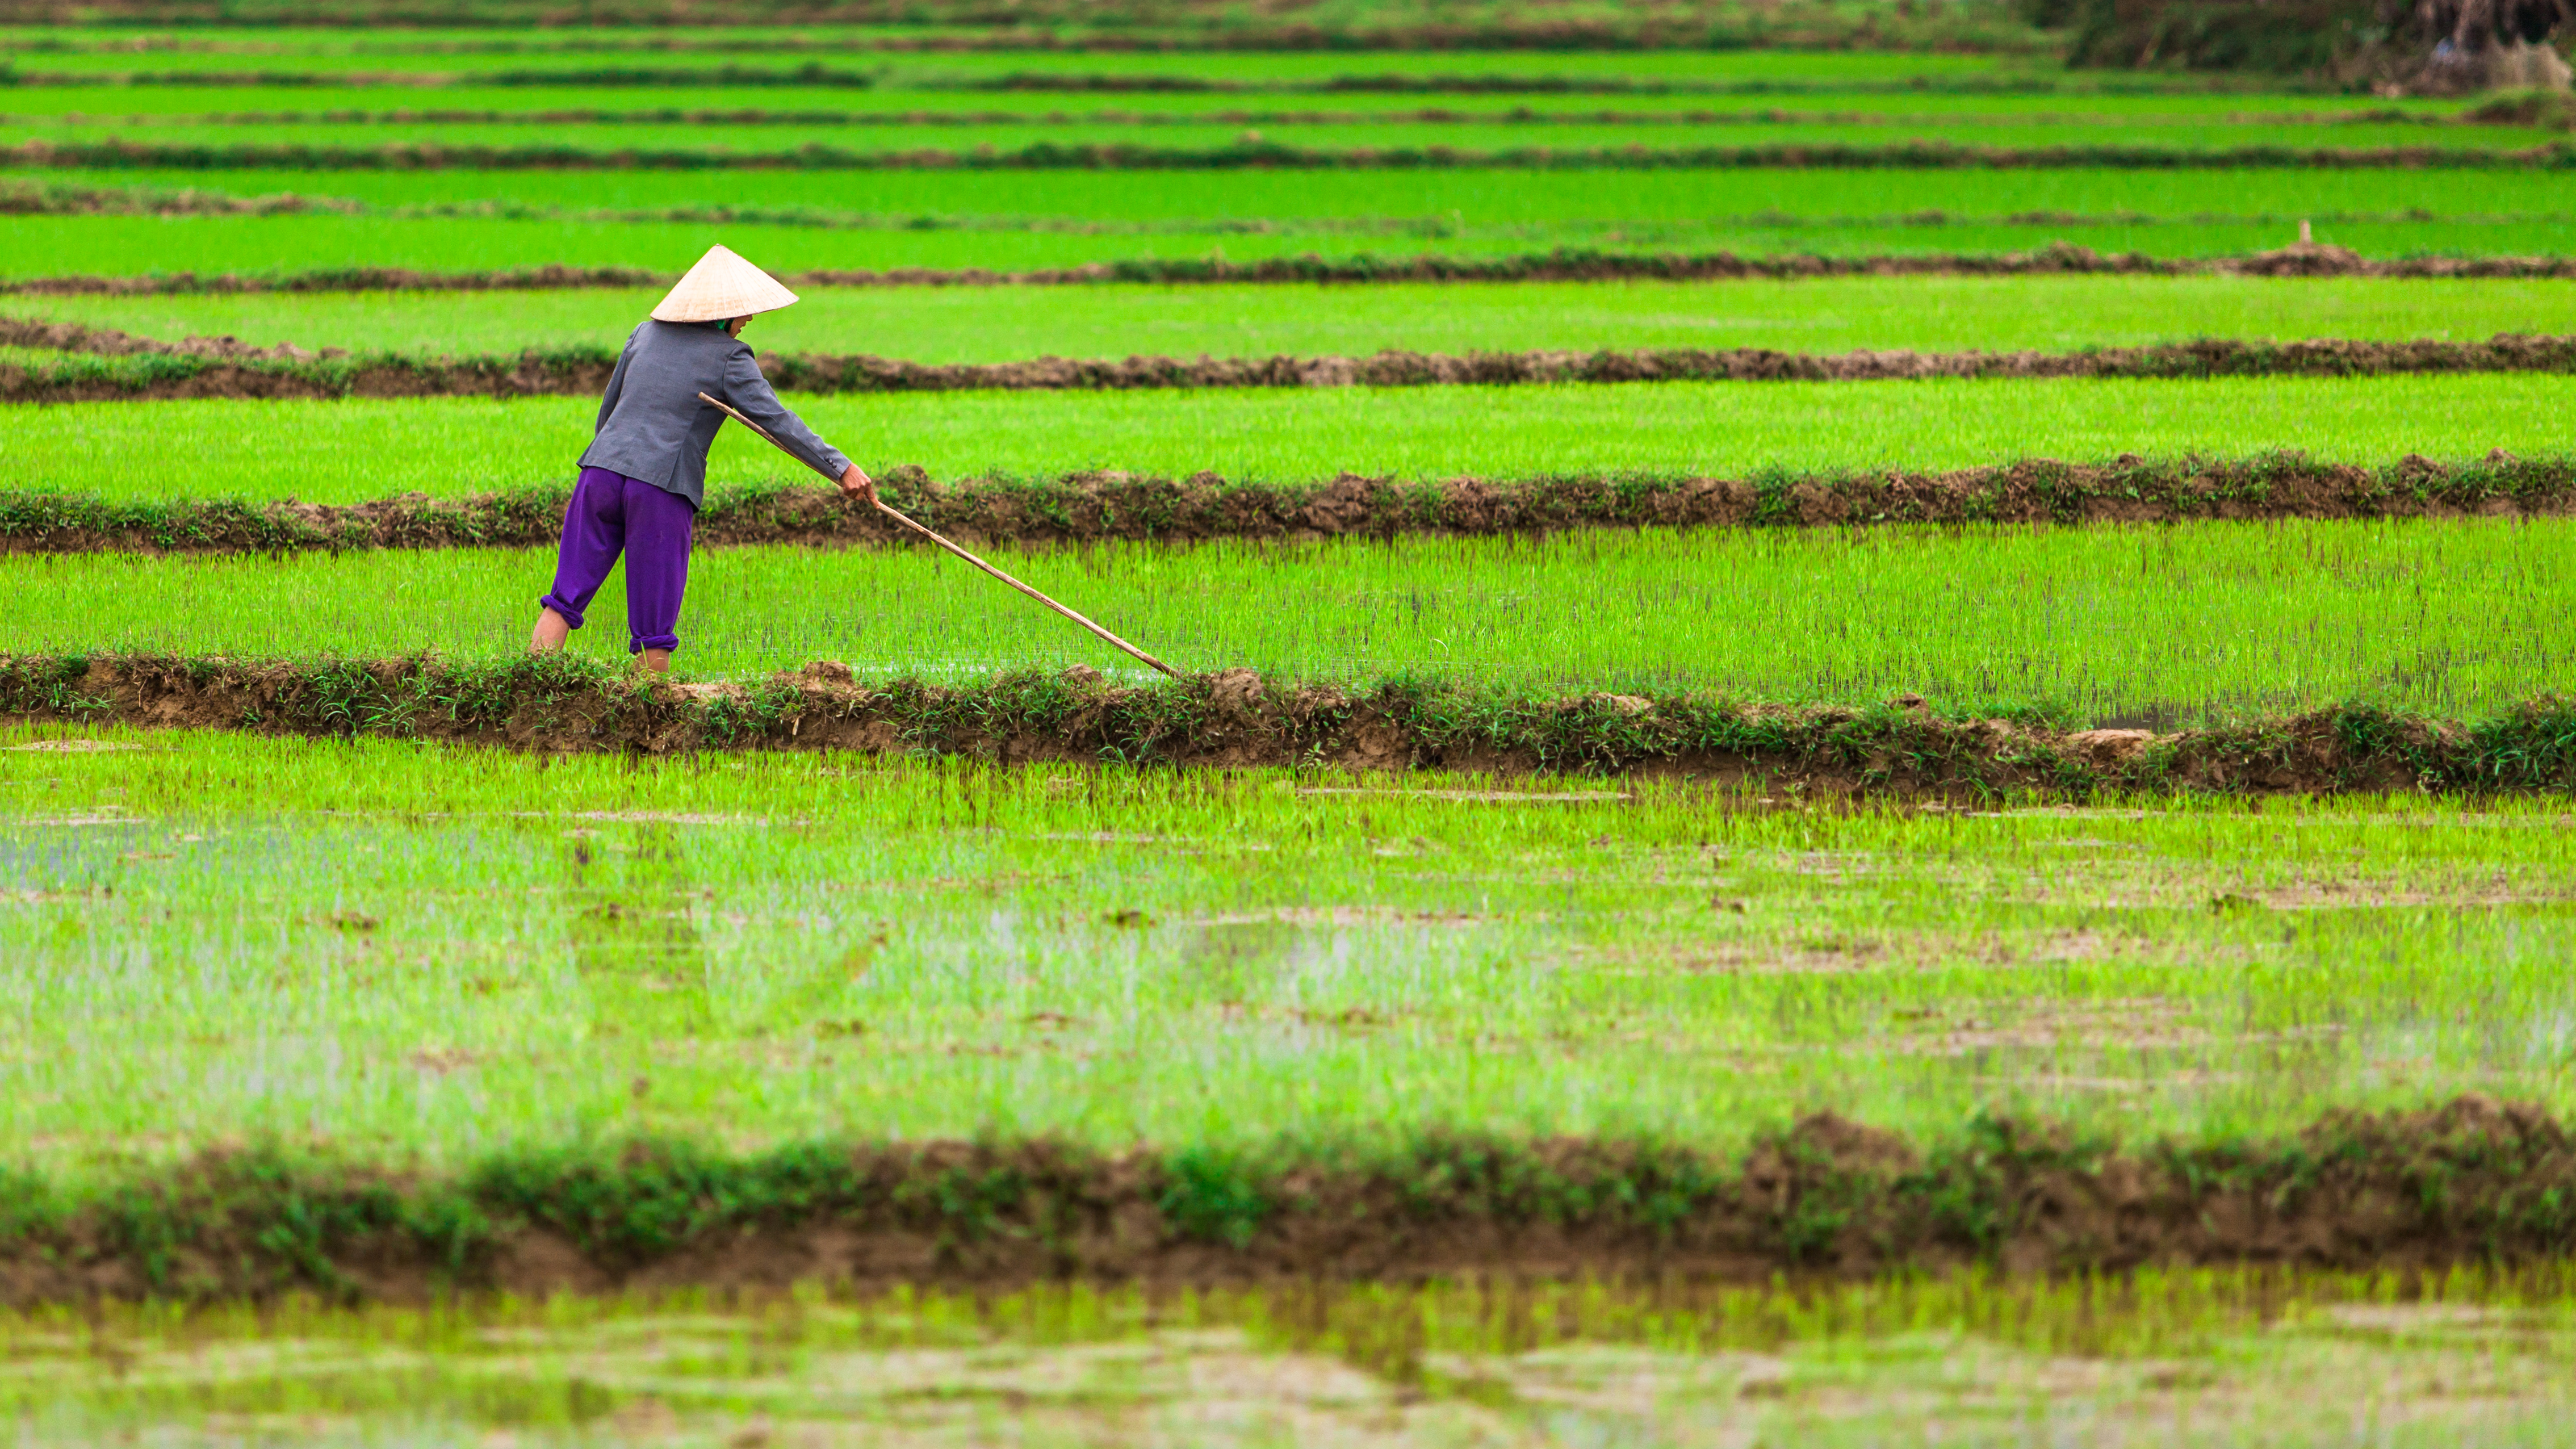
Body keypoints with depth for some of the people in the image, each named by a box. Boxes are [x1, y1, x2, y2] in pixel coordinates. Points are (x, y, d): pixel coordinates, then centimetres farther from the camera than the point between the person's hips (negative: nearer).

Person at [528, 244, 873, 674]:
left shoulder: (647, 334, 16)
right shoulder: (729, 359, -1)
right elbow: (777, 421, -7)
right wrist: (841, 468, -7)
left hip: (603, 470, 5)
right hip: (662, 492, -5)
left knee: (567, 597, 4)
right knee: (654, 627, 3)